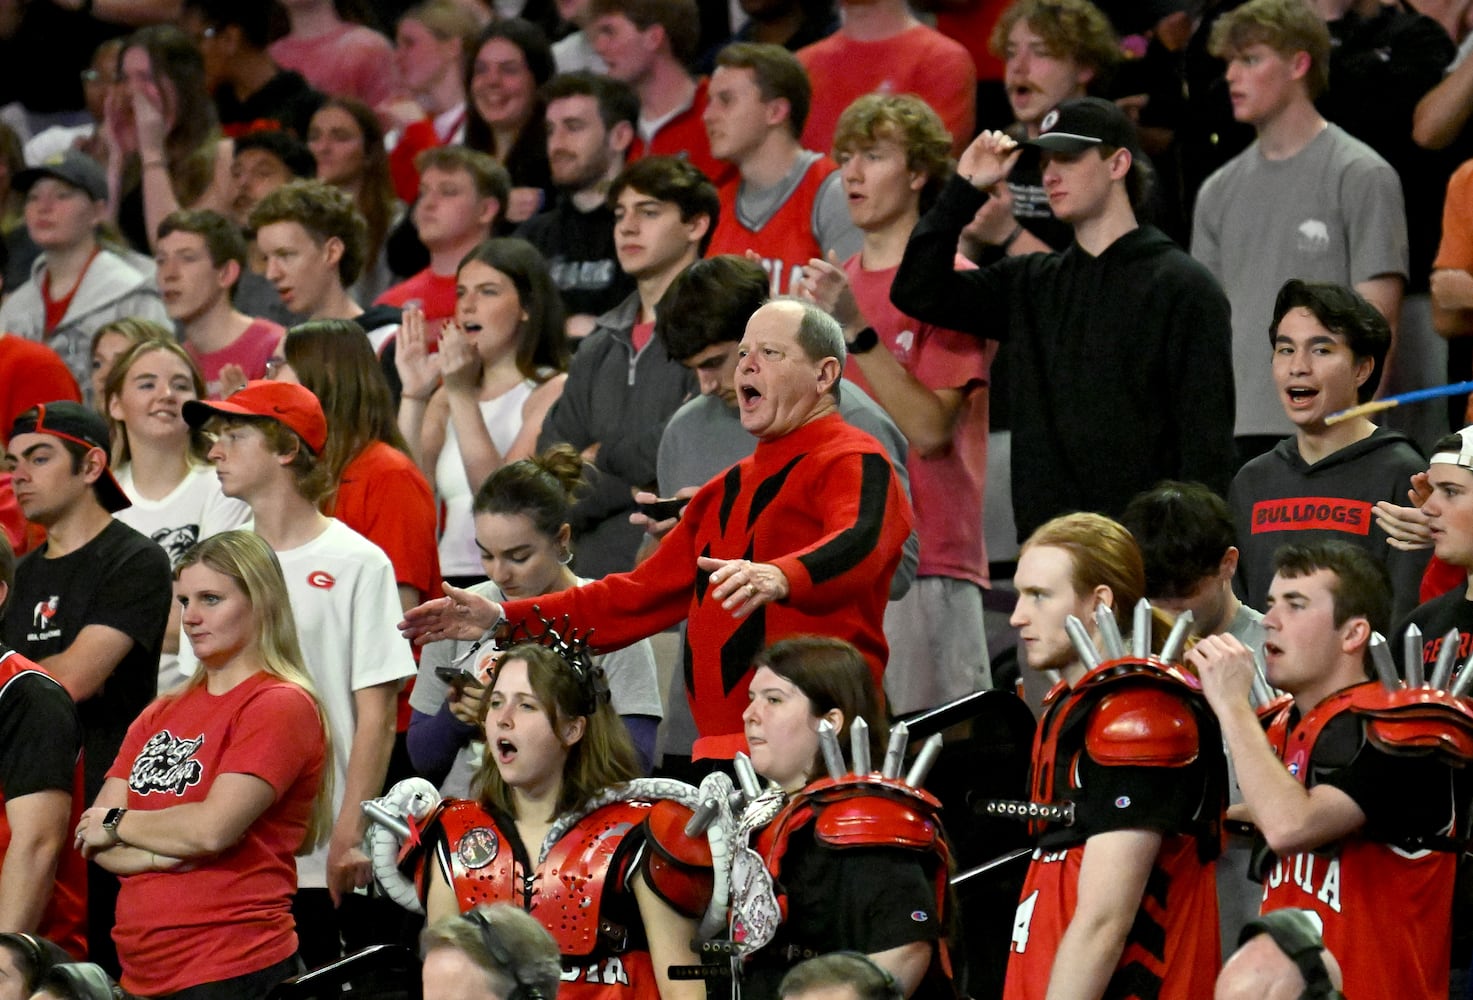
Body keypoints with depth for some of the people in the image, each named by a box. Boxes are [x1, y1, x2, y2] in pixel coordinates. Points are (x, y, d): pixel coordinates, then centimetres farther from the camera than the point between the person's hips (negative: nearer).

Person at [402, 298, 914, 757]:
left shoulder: (853, 463, -2)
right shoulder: (731, 488, 27)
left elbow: (858, 544, -24)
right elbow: (645, 592, 31)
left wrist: (779, 578, -46)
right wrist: (505, 620, 23)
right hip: (720, 750, 8)